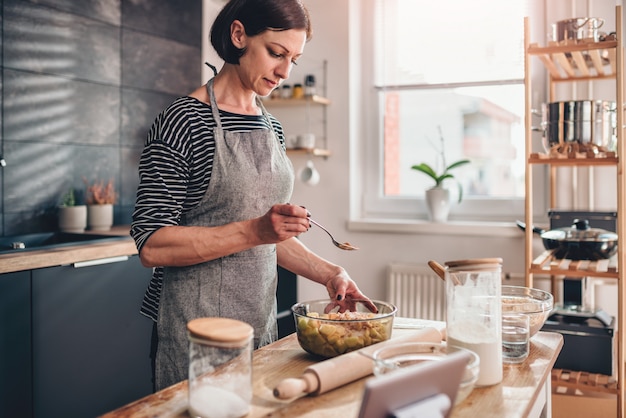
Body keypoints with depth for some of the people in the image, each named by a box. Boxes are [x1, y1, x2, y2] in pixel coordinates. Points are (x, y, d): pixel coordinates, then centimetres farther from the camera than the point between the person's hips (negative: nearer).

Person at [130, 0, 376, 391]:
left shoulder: (272, 128, 8)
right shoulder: (184, 120, -13)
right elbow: (152, 245, -18)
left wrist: (329, 273, 1)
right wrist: (254, 231, -26)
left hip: (260, 318, 7)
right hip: (197, 326, -7)